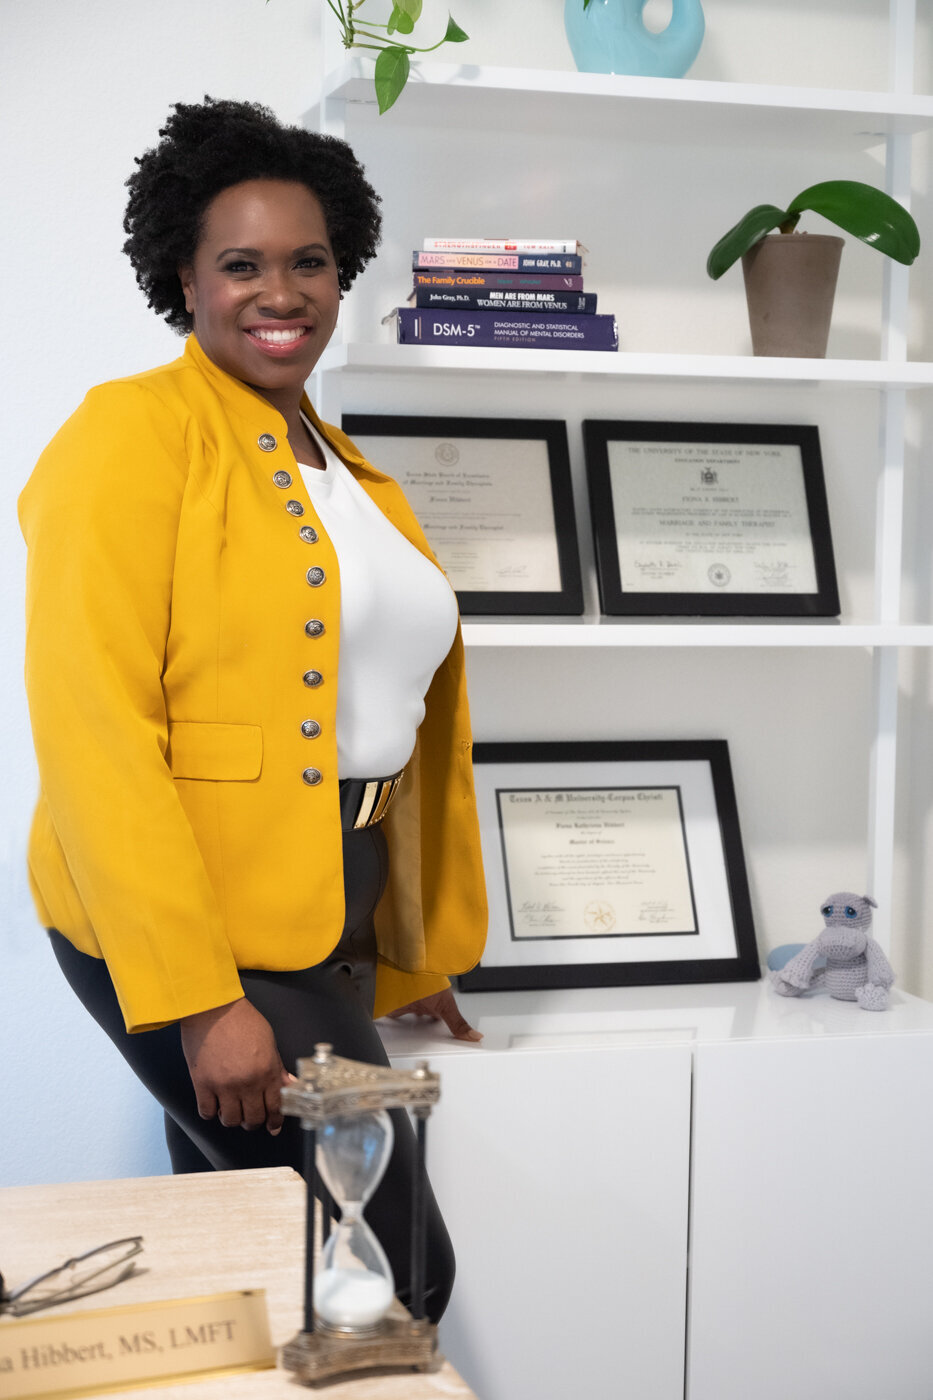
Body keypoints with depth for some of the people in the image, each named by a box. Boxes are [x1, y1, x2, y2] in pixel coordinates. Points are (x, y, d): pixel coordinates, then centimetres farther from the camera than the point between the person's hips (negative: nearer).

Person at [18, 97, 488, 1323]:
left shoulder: (349, 477, 15)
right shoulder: (136, 433, -10)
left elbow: (407, 716, 17)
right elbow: (93, 727, -17)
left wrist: (422, 954, 17)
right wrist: (199, 999, -21)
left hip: (329, 933, 7)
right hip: (187, 937, -7)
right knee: (395, 1271, -1)